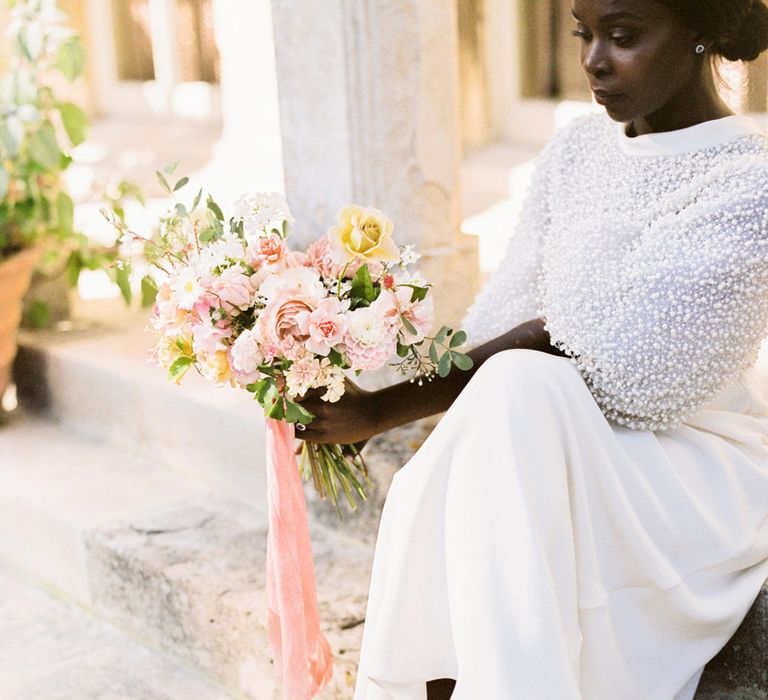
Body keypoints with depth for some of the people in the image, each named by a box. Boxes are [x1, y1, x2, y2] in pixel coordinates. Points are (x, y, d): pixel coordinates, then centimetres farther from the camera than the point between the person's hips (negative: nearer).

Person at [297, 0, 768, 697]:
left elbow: (593, 359, -20)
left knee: (520, 389, -33)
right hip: (555, 454, 5)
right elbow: (505, 312, 1)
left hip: (699, 471, -5)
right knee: (431, 498, -28)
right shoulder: (577, 148, 9)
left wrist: (385, 410, -19)